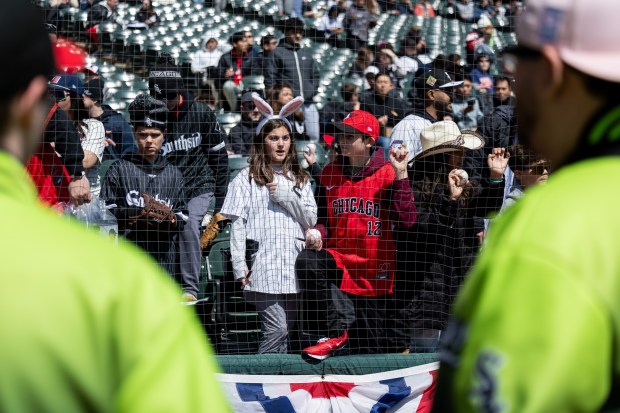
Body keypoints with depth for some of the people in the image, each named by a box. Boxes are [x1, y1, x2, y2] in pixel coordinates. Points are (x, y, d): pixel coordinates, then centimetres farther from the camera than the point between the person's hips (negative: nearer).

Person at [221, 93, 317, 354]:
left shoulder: (299, 178, 18)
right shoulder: (247, 179, 4)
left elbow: (311, 219, 10)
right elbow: (237, 224, -2)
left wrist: (288, 196, -4)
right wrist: (239, 266, -10)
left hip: (294, 268, 5)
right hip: (263, 269, -5)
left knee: (287, 333, 4)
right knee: (276, 331, -14)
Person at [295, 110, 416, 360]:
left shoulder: (388, 173, -4)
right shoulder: (329, 174, 7)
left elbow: (406, 221, -16)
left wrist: (401, 175, -21)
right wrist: (318, 234, -7)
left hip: (375, 270, -2)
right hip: (339, 260, 2)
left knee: (370, 348, 2)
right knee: (306, 261, -31)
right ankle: (338, 331, -26)